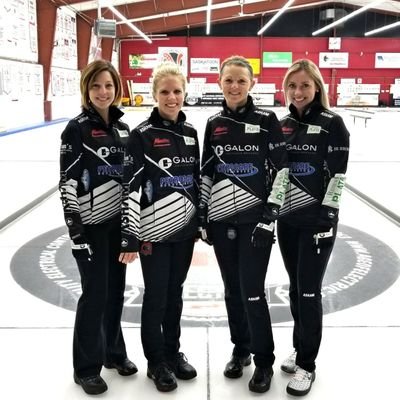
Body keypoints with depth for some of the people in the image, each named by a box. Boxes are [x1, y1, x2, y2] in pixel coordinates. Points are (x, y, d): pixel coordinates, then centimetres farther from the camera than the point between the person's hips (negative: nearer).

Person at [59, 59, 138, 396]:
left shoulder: (122, 128, 9)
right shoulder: (77, 128, -10)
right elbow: (67, 182, -14)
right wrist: (75, 229, -17)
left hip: (119, 222, 6)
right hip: (91, 224, -6)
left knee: (116, 289, 15)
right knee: (95, 293, 0)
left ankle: (114, 351, 33)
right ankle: (87, 367, 17)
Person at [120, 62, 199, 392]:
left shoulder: (190, 131, 6)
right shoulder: (142, 134, -11)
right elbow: (130, 186, -14)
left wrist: (202, 221, 13)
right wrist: (130, 234, -17)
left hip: (185, 228, 5)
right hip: (154, 231, -5)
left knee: (175, 293, 17)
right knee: (156, 296, 7)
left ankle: (173, 351, 34)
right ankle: (156, 361, 24)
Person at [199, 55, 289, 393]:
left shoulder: (266, 120, -5)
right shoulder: (214, 124, 7)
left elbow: (281, 168, -6)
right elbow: (206, 173, 11)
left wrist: (270, 214, -12)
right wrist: (202, 215, 8)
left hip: (255, 219, -4)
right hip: (222, 219, 4)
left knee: (252, 292, -3)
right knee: (232, 290, 13)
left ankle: (264, 362, 17)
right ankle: (241, 350, 32)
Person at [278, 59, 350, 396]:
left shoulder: (332, 124, -8)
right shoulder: (283, 125, 8)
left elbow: (337, 175, -12)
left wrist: (326, 220, -16)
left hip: (317, 220, -5)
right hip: (287, 219, 5)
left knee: (309, 291, -1)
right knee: (295, 288, 14)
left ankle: (306, 365, 13)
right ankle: (301, 349, 31)